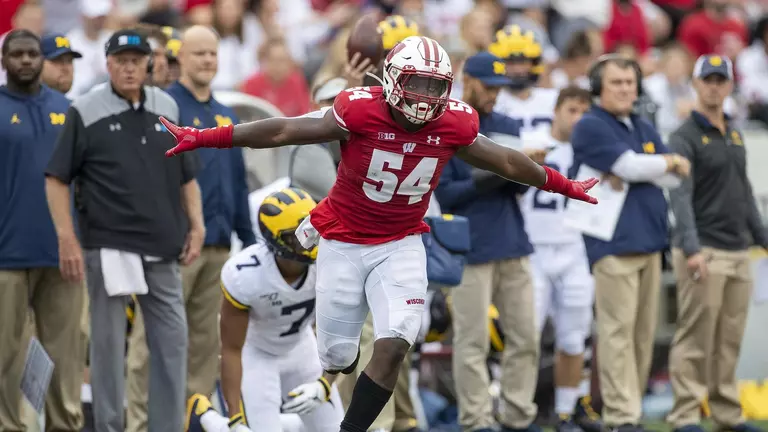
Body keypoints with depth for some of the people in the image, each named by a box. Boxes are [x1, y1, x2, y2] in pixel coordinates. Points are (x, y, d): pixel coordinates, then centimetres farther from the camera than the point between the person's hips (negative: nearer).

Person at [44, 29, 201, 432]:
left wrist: (196, 225, 8)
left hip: (162, 247, 4)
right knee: (108, 340, 0)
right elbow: (57, 177, -3)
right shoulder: (85, 112, -3)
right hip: (108, 244, -4)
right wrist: (66, 237, -10)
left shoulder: (168, 108, 10)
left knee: (172, 339, 6)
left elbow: (186, 175, 17)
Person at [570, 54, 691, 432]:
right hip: (614, 244, -8)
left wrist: (628, 173, -7)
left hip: (649, 242, 8)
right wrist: (670, 161, 2)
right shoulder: (591, 127, -4)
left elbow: (674, 178, 9)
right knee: (618, 330, -11)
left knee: (643, 333, 6)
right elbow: (631, 166, -15)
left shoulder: (645, 130, 20)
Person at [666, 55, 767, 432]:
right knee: (695, 338, -8)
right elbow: (680, 197, -19)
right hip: (703, 252, -7)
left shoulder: (735, 135, 17)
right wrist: (691, 249, -31)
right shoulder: (684, 138, -7)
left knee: (729, 340, 9)